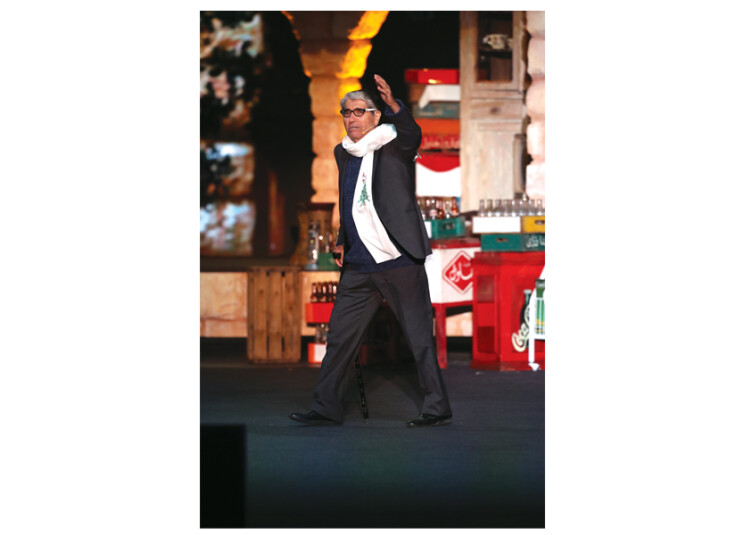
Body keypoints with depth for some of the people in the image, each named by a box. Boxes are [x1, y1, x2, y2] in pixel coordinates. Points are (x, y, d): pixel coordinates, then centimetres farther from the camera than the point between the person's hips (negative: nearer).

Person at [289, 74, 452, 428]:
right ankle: (326, 409, 14)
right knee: (339, 335, 7)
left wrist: (393, 105, -46)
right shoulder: (343, 153, 14)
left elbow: (412, 135, -29)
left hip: (399, 260, -6)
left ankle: (437, 409, 5)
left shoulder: (393, 146, -4)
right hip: (359, 266, 6)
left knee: (420, 336, -2)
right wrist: (342, 241, 17)